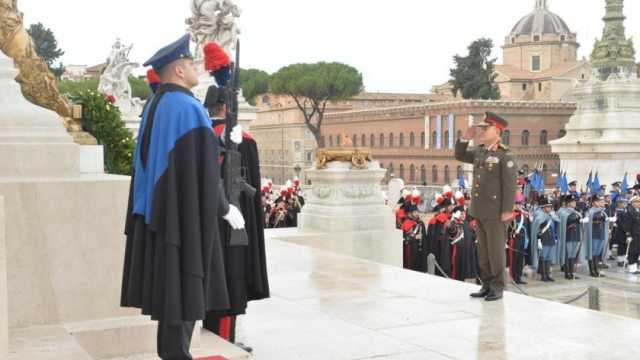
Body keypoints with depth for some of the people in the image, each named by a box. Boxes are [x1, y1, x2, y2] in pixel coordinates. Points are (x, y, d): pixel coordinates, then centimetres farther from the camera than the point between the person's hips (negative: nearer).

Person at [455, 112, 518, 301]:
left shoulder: (505, 155, -11)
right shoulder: (480, 151, 10)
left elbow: (510, 185, -15)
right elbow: (460, 155, 24)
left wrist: (508, 211, -19)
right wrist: (466, 137, 8)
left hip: (496, 213, -7)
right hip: (479, 211, 7)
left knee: (496, 251, -1)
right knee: (483, 250, 11)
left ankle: (497, 288, 7)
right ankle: (487, 285, 19)